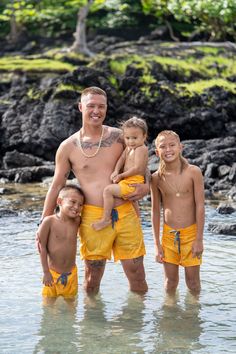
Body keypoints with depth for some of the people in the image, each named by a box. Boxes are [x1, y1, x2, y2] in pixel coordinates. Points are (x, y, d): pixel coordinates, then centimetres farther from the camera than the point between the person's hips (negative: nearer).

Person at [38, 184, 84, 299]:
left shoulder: (77, 221, -3)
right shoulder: (49, 221, -14)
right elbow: (42, 247, -9)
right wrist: (46, 272, -9)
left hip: (71, 273, 3)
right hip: (52, 273, -3)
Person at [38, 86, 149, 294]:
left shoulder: (119, 137, 5)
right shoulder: (68, 147, 2)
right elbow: (56, 187, 7)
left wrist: (146, 186, -4)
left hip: (125, 213, 1)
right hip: (93, 217, -1)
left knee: (137, 275, 5)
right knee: (92, 278, 8)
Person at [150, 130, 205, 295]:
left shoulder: (193, 172, -11)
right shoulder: (157, 178, -4)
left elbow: (200, 206, -9)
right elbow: (155, 211, 4)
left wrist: (199, 239, -9)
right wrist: (157, 243, 4)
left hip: (191, 232, -2)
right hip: (168, 234, 2)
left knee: (193, 281, 7)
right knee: (171, 281, 10)